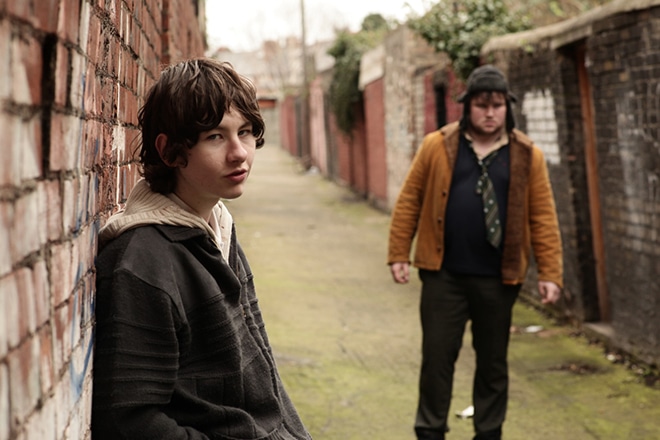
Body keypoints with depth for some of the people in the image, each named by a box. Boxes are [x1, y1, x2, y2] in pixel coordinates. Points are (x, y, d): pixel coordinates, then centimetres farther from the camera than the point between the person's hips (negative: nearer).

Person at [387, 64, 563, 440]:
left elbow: (543, 218, 0)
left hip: (498, 278, 1)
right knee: (437, 357, 4)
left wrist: (550, 274, -4)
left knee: (493, 362, 11)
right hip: (444, 274, -1)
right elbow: (409, 201, 3)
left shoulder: (528, 156, 1)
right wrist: (399, 254, 0)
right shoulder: (437, 146, 0)